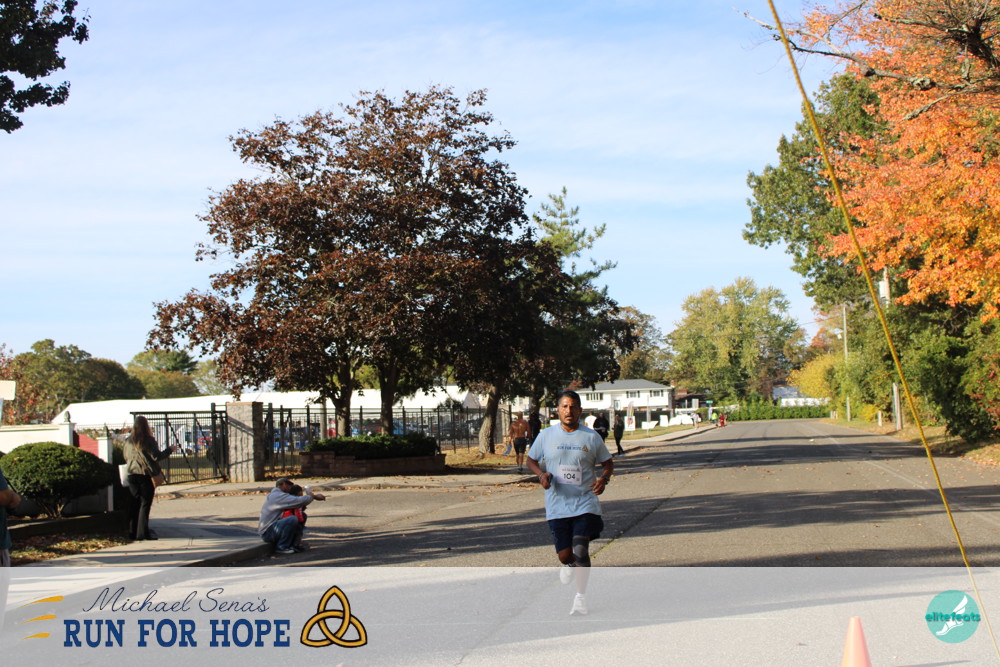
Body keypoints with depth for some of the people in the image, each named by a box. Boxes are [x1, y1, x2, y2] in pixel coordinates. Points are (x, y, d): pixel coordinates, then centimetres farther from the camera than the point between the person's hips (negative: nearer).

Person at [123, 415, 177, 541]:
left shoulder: (129, 441, 7)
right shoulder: (148, 440, -11)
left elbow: (126, 457, 13)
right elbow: (157, 456, -13)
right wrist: (170, 450, -1)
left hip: (132, 474, 5)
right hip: (145, 475, -5)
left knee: (134, 503, 11)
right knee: (145, 504, -1)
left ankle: (132, 532, 12)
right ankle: (143, 533, -5)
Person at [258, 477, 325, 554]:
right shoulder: (278, 496, -16)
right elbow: (298, 501, -25)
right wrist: (312, 496, -9)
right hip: (267, 532, -11)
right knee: (293, 519, -31)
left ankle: (295, 545, 4)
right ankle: (281, 547, -17)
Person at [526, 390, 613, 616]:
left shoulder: (591, 437, 2)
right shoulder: (546, 435, 3)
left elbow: (608, 463, 11)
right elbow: (531, 460, 14)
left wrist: (603, 479, -10)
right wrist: (541, 474, -7)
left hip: (585, 504, -1)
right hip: (557, 507, 1)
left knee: (580, 551, -13)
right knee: (565, 555, 2)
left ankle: (581, 599, 2)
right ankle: (568, 566, 42)